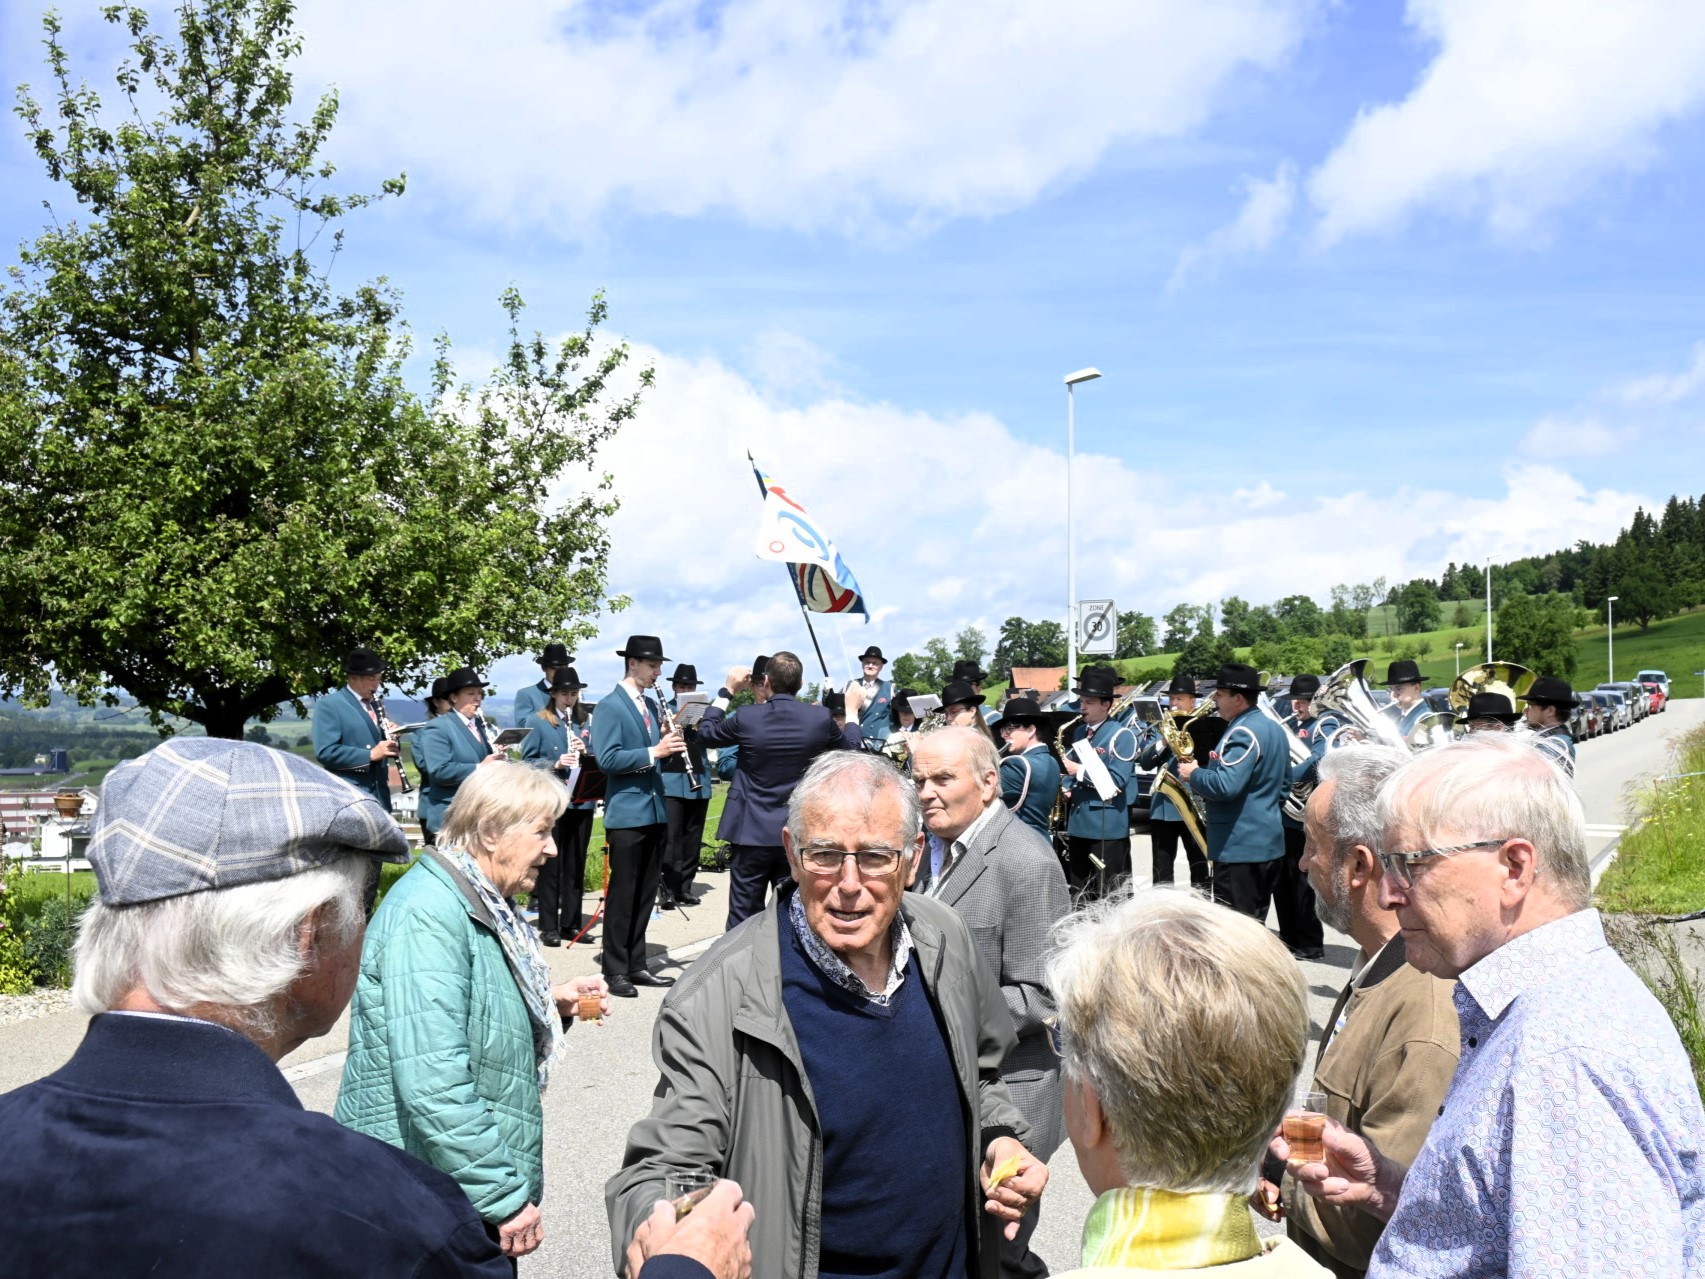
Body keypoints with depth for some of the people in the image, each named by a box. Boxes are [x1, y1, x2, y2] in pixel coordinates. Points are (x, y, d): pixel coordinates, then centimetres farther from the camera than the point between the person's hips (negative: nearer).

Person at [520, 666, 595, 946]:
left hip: (582, 802, 4)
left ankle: (572, 922, 17)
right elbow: (527, 761, -5)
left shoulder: (585, 722, 12)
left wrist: (584, 752, -8)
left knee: (576, 865, 9)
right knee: (550, 865, 1)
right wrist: (555, 764, -20)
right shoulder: (536, 721, 0)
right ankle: (548, 926, 8)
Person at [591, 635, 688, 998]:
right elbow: (607, 759, -19)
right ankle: (615, 971, 8)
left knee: (645, 893, 12)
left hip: (655, 811, 7)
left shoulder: (652, 705, 14)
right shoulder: (610, 706, -9)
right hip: (627, 813, -7)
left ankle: (637, 965, 20)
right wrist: (654, 752, -24)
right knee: (622, 894, 0)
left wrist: (669, 745, -1)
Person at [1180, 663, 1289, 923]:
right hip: (1269, 844, 10)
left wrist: (1194, 774, -12)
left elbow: (1225, 786, -28)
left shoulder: (1243, 733, -18)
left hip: (1240, 848, -10)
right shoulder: (1273, 728, 15)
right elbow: (1284, 784, 24)